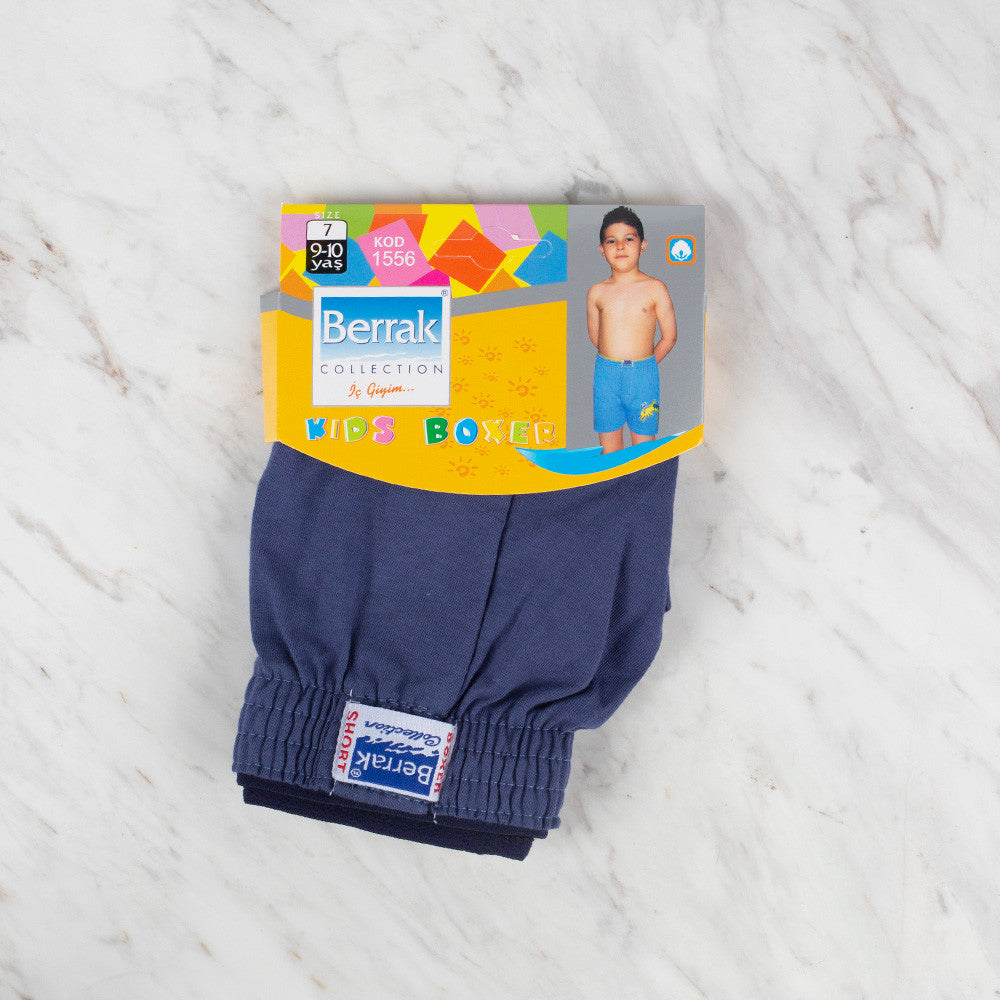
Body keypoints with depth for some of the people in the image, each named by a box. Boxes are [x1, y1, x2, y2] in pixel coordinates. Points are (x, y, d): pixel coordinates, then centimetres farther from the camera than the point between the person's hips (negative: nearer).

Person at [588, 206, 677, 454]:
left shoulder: (655, 289, -3)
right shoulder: (597, 292, 4)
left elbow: (670, 337, 2)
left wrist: (642, 364, 8)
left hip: (643, 376, -2)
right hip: (605, 375, 2)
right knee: (609, 448, 8)